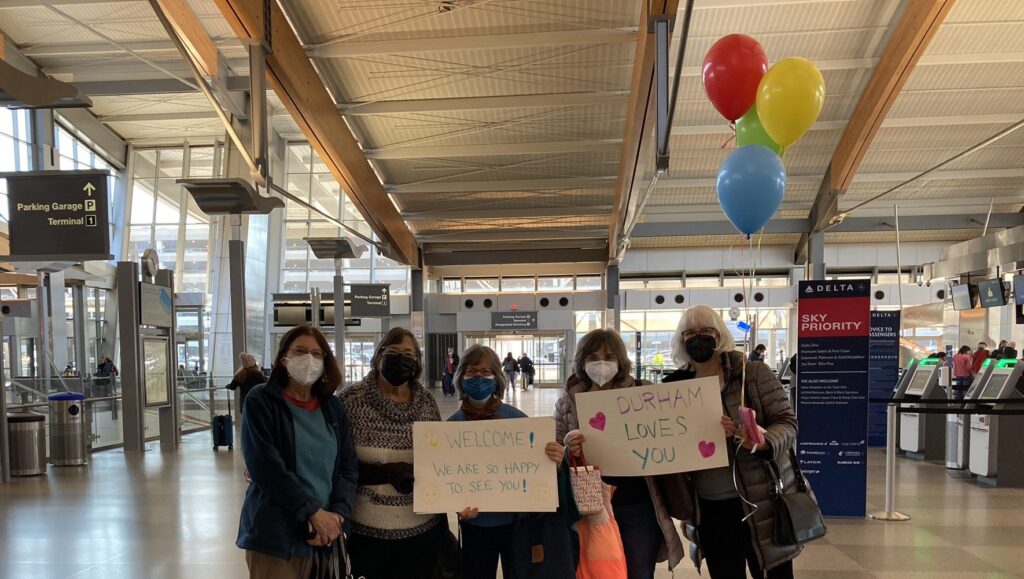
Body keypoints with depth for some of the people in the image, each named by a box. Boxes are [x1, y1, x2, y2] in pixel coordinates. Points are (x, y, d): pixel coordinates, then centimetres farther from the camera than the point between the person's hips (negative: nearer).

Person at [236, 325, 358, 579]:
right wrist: (314, 512, -17)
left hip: (327, 532, 4)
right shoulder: (260, 401, -5)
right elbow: (266, 466, -15)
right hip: (275, 534, -4)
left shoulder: (332, 407, 9)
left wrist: (338, 515, -11)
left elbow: (349, 467, 4)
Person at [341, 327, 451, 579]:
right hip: (368, 530, -3)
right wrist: (387, 473, -20)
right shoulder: (352, 400, -9)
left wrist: (443, 524, 11)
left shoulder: (427, 402, 1)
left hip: (423, 529, 3)